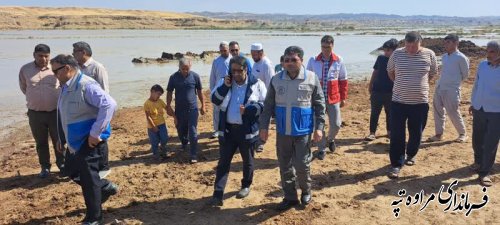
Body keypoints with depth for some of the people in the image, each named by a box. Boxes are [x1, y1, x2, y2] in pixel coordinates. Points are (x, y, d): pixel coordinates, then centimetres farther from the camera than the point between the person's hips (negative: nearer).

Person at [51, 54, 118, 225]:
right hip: (75, 140, 10)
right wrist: (62, 138, 23)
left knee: (88, 178, 0)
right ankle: (106, 187, 36)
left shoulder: (86, 85, -22)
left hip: (89, 140, -10)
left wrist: (95, 133, -30)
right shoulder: (65, 87, 8)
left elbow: (109, 105, -34)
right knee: (71, 171, 20)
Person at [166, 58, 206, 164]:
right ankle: (184, 144, 46)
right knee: (181, 130, 15)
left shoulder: (195, 76, -5)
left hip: (192, 108, -2)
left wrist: (203, 105, 6)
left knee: (193, 132, -4)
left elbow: (199, 91, 4)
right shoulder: (173, 77, -4)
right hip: (179, 109, 2)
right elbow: (169, 92, 3)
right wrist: (168, 107, -3)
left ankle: (194, 155, 2)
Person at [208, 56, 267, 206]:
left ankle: (246, 186, 36)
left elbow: (265, 104, -6)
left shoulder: (256, 84, -6)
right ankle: (218, 194, 4)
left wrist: (248, 110, -21)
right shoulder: (225, 82, 4)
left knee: (247, 160, 14)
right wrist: (225, 86, -14)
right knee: (223, 161, 1)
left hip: (247, 130, -2)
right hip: (228, 129, 2)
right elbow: (215, 100, -1)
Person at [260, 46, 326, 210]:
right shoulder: (276, 79, -1)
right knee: (285, 166, 10)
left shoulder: (312, 79, -6)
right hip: (282, 131, 3)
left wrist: (319, 127, -5)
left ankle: (306, 191, 30)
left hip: (303, 130, -2)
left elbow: (319, 105, -1)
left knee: (302, 164, 1)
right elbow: (268, 105, 5)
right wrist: (264, 126, 2)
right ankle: (290, 197, 27)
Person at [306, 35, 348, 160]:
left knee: (336, 124, 2)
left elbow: (343, 80, 5)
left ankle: (330, 139, 35)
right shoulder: (313, 61, -3)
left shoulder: (339, 61, -2)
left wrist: (343, 98, 6)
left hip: (334, 98, 0)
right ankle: (322, 149, 21)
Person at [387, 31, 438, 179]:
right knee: (397, 135, -2)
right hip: (399, 101, 0)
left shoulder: (429, 54, -4)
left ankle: (411, 154, 39)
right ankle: (396, 164, 6)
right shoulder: (397, 54, -3)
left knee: (416, 133, 13)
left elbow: (432, 74, 12)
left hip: (420, 102, 1)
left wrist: (419, 84, 11)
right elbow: (390, 71, 14)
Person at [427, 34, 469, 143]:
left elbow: (465, 74, 2)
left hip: (452, 90, -7)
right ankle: (439, 134, 18)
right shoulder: (444, 57, 12)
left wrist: (455, 82, 11)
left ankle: (463, 134, 20)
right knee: (438, 111, 8)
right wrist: (447, 81, 15)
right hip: (439, 88, 7)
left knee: (454, 114, 1)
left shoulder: (461, 58, -9)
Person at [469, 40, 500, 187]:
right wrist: (473, 103, 17)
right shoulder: (482, 65, 1)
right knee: (477, 140, 15)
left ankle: (485, 172, 9)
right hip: (479, 109, 4)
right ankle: (478, 161, 40)